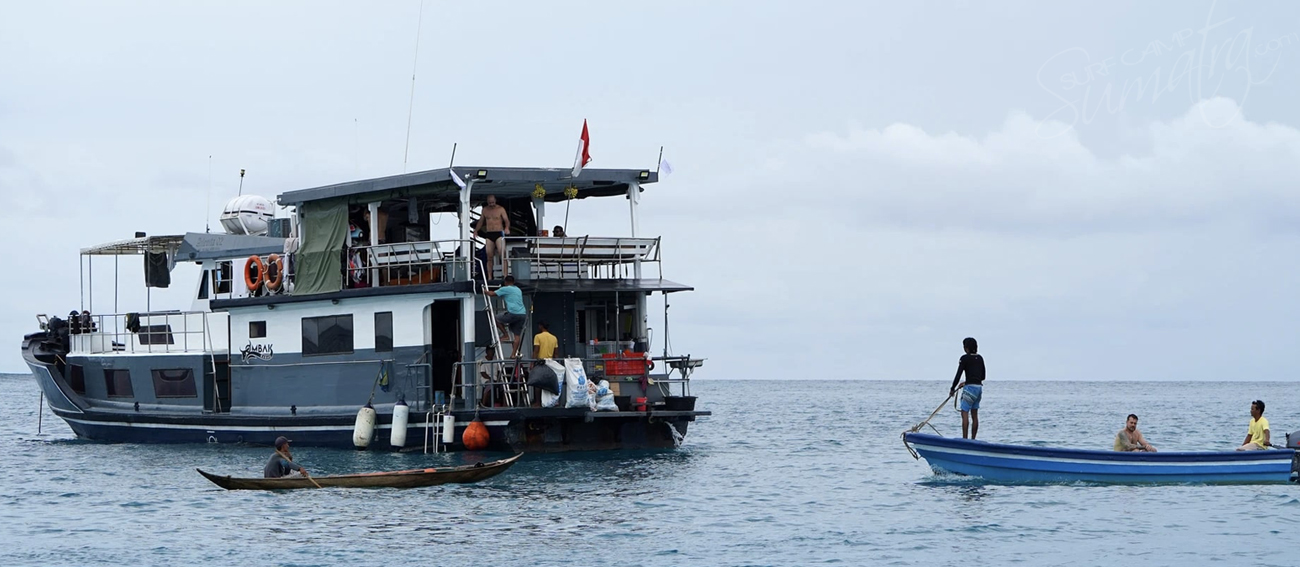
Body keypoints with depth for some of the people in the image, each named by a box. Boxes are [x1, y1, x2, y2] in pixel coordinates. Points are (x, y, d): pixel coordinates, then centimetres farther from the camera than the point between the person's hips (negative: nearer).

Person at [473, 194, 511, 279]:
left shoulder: (500, 209, 1)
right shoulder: (485, 210, 12)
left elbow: (506, 220, -7)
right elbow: (481, 221, 21)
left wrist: (507, 228, -27)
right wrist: (476, 230, 7)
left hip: (499, 234, -4)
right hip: (489, 235, 4)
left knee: (503, 255, -14)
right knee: (489, 257, 2)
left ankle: (505, 275, -20)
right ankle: (489, 277, 4)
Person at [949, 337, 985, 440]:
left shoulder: (965, 358, -9)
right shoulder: (980, 358, 12)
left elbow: (958, 375, -11)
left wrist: (952, 389, 0)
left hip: (970, 388, -7)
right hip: (979, 387, 7)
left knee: (965, 413, -6)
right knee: (974, 414, 11)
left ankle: (965, 439, -12)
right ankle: (973, 439, 13)